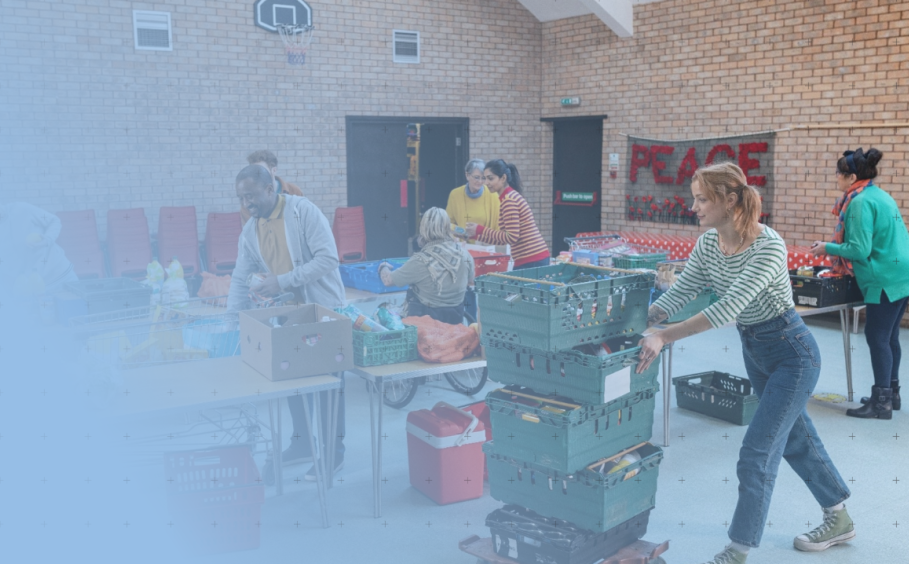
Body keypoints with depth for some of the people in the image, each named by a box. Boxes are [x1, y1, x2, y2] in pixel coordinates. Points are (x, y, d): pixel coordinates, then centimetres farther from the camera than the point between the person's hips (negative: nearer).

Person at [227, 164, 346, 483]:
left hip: (324, 310, -6)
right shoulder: (249, 232, 3)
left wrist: (283, 281, -27)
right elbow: (240, 279, 7)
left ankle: (334, 451, 17)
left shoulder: (303, 211, -17)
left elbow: (328, 258, -24)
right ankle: (301, 444, 31)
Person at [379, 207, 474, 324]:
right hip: (456, 317, 6)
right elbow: (470, 282, 12)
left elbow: (388, 280, -12)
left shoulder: (421, 261, -23)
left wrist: (383, 267, 11)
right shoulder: (465, 256, -9)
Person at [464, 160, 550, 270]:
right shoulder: (512, 196, 16)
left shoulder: (509, 200, -13)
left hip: (531, 261, -9)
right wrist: (474, 234, 14)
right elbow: (504, 238, 17)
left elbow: (512, 237, -18)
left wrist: (480, 230, -13)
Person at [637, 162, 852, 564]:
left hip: (791, 353, -8)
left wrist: (663, 337, -44)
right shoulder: (708, 243, -7)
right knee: (796, 437, 21)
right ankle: (839, 520, 42)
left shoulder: (769, 246, -30)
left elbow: (728, 307, -39)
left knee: (757, 451, -7)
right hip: (754, 351, 8)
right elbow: (678, 293, -7)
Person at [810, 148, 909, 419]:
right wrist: (836, 247, 22)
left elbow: (859, 250, -19)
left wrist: (827, 248, -6)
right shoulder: (880, 195, 14)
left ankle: (881, 402, 0)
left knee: (877, 337, -4)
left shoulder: (860, 201, -16)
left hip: (886, 278, -10)